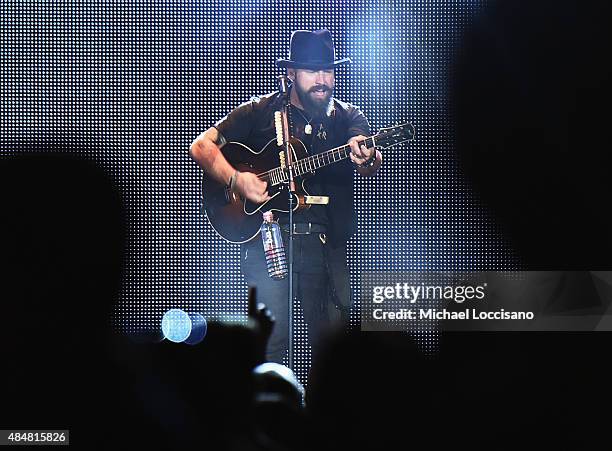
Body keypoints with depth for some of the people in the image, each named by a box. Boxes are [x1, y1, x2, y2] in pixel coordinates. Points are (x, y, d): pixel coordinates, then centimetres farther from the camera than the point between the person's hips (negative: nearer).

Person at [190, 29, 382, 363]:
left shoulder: (348, 117, 11)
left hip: (327, 243, 3)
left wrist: (366, 158, -34)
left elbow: (371, 167, -8)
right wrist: (236, 180, -13)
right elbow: (202, 146, 4)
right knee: (270, 339, -9)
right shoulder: (262, 112, 6)